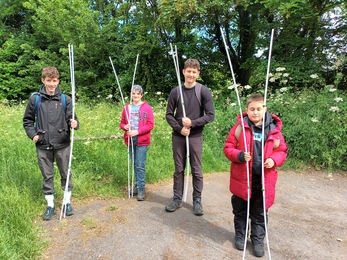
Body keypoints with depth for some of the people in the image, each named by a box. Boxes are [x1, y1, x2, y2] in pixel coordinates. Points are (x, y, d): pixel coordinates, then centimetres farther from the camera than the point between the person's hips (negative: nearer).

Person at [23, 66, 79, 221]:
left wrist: (74, 124, -25)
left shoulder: (65, 99, -2)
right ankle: (50, 205, 27)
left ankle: (67, 202, 28)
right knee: (47, 176, 12)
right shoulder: (35, 99, -1)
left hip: (63, 145, 0)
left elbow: (71, 119, -3)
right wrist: (32, 134, -4)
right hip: (43, 146, 1)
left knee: (65, 174, 11)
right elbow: (27, 120, 10)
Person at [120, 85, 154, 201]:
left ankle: (141, 189, 6)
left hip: (142, 141, -4)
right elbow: (122, 122, 14)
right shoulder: (127, 108, 8)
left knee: (140, 166, -4)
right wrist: (124, 127, -9)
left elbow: (151, 125, -7)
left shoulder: (147, 108, -4)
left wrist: (137, 132, -17)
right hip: (130, 140, 4)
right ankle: (138, 184, 29)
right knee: (135, 164, 15)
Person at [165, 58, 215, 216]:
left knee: (196, 170, 7)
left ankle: (197, 200, 21)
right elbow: (169, 114, 4)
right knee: (179, 169, 11)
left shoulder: (204, 91, -4)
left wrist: (192, 123, -16)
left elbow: (210, 115, -6)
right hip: (178, 136, 2)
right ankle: (177, 198, 24)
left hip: (195, 137, -2)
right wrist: (180, 128, -11)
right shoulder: (176, 91, 2)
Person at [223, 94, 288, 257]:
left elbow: (282, 151, 6)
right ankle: (240, 236, 37)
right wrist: (240, 156, -22)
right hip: (242, 177, -1)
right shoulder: (239, 127, -7)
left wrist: (274, 160, -14)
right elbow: (228, 148, -4)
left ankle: (258, 240, 34)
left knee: (259, 213, 16)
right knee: (240, 210, 16)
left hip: (264, 179, 1)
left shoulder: (273, 129, -2)